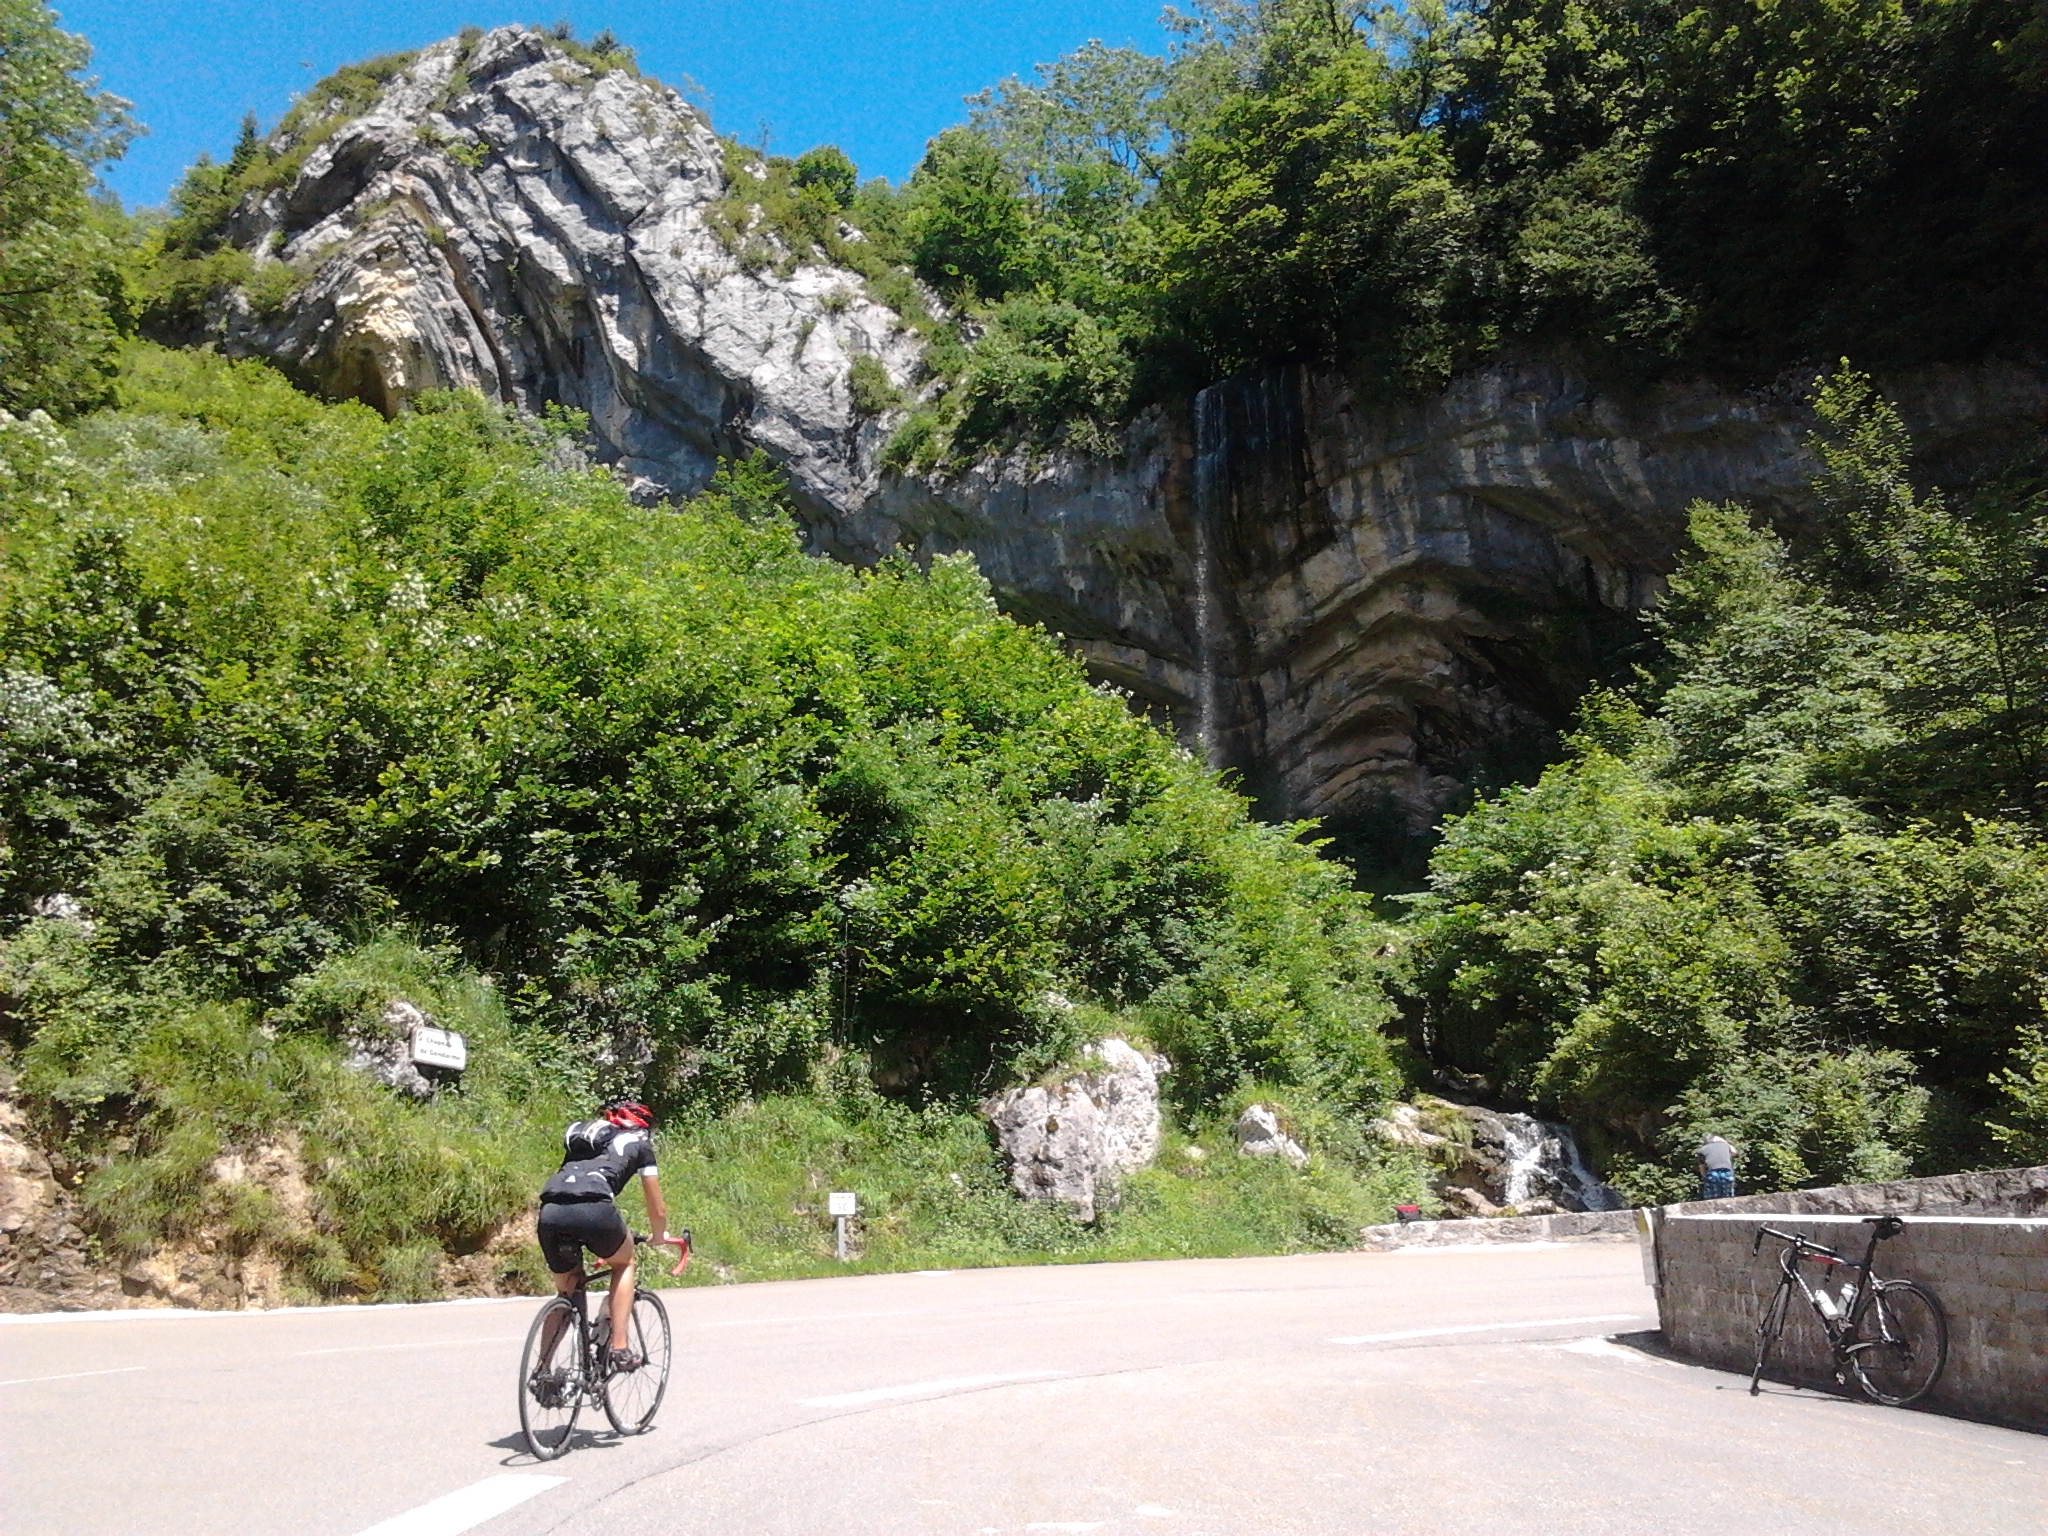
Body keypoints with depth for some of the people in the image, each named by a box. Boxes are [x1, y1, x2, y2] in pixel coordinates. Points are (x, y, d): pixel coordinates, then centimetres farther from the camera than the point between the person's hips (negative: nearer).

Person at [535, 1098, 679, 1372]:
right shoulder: (638, 1142, 24)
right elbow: (657, 1211, 27)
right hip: (594, 1209, -4)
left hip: (550, 1214, 4)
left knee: (566, 1292, 27)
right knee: (624, 1263, 26)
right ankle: (620, 1351, 16)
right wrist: (660, 1236, 49)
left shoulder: (578, 1132, 35)